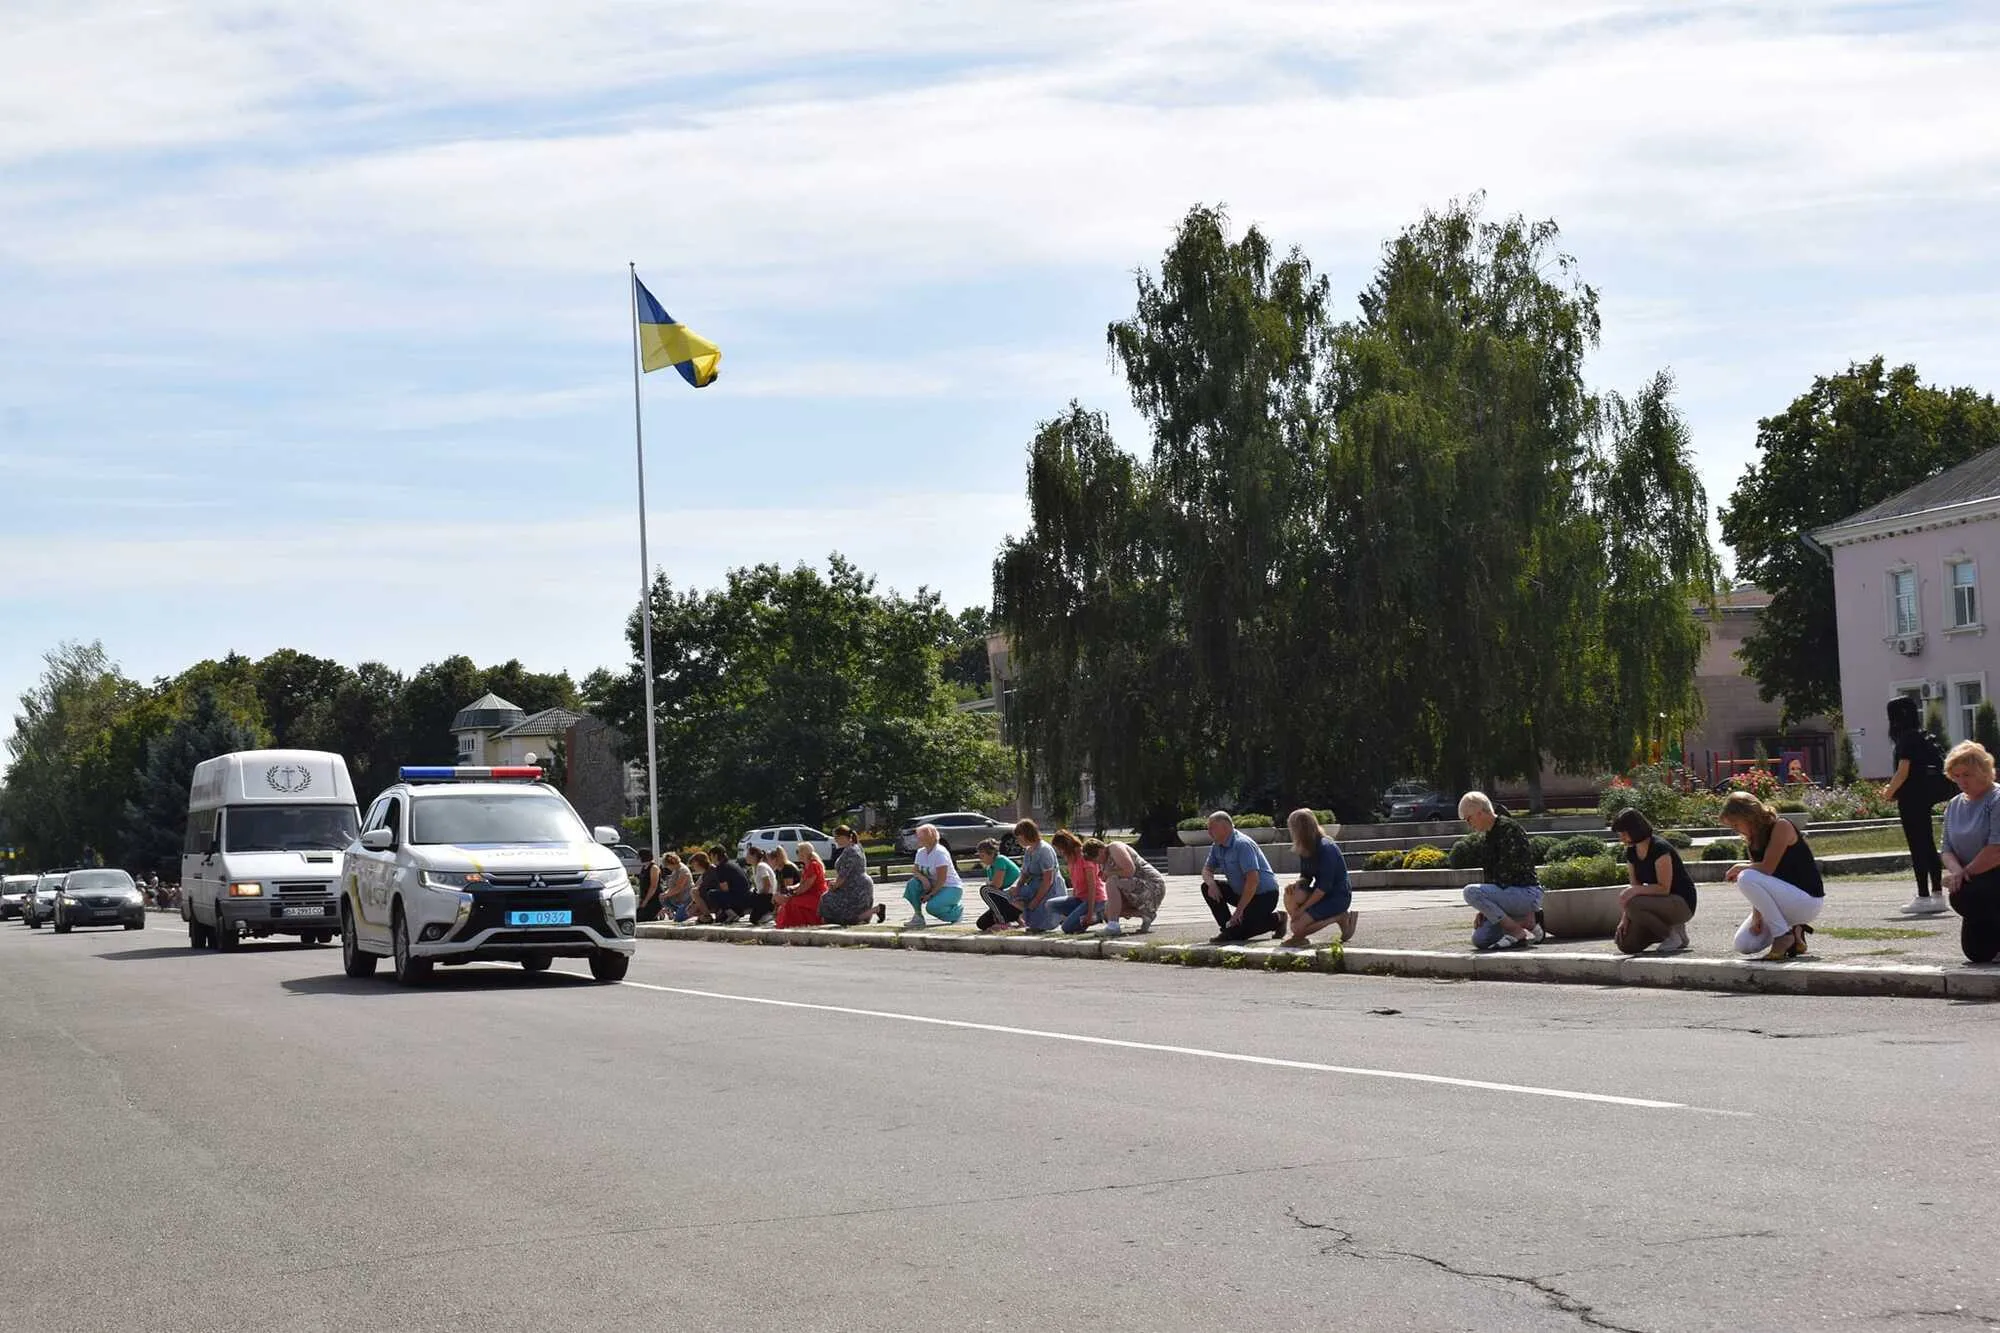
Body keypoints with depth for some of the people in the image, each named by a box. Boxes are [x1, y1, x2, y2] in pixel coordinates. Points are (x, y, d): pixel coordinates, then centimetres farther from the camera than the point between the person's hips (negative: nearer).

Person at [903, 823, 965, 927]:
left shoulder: (940, 852, -20)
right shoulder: (921, 852, 4)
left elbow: (942, 879, -23)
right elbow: (916, 872, 3)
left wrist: (930, 895, -23)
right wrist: (923, 878, -20)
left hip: (952, 888, -7)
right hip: (932, 885, 7)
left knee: (932, 906, -31)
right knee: (913, 883, -18)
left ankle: (957, 909, 0)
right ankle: (918, 917, -9)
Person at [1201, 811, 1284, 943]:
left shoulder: (1242, 845, -25)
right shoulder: (1217, 846, 3)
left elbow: (1253, 880, -30)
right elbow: (1206, 870, 10)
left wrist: (1239, 910, -28)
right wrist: (1211, 884, -16)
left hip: (1264, 896, -9)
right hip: (1241, 891, 9)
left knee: (1235, 933, -18)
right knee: (1207, 888, -4)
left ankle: (1276, 920, 3)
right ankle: (1227, 928, 2)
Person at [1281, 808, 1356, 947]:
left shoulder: (1326, 848, -23)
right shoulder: (1306, 849, 4)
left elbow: (1324, 887, -24)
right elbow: (1306, 877, 11)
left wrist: (1302, 909, -20)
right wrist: (1297, 883, -14)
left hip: (1338, 897, -8)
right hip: (1322, 893, 8)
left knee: (1297, 926, -20)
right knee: (1291, 894, -20)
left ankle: (1340, 917, -3)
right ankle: (1299, 937, -5)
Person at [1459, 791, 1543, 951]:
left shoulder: (1508, 828, -15)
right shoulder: (1487, 837, 16)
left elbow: (1507, 873, -19)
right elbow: (1487, 875, 19)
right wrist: (1484, 911, 9)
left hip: (1527, 893, -10)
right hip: (1513, 894, 10)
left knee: (1471, 892, -27)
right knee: (1479, 940, 3)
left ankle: (1518, 933, -20)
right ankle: (1528, 921, 10)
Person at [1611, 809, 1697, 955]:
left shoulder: (1660, 848, -22)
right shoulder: (1631, 853, 4)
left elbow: (1664, 888, -24)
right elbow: (1636, 888, 5)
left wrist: (1635, 890, -31)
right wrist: (1625, 918, -5)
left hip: (1682, 904, -8)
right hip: (1660, 902, 8)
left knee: (1633, 906, -34)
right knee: (1626, 944, -7)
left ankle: (1674, 934, -11)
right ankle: (1669, 930, 12)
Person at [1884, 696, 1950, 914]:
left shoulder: (1907, 737, -14)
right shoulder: (1924, 736, 14)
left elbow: (1903, 772, -17)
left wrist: (1889, 792, -2)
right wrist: (1893, 789, 17)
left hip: (1912, 798, -9)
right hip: (1925, 798, 9)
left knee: (1918, 847, -5)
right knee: (1927, 845, 11)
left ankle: (1923, 896, -4)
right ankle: (1937, 894, 13)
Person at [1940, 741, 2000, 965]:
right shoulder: (1954, 805, 11)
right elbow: (1948, 850, 8)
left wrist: (1965, 873, -16)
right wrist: (1956, 870, -15)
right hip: (1979, 882, 8)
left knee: (1962, 896, -35)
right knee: (1978, 952, -2)